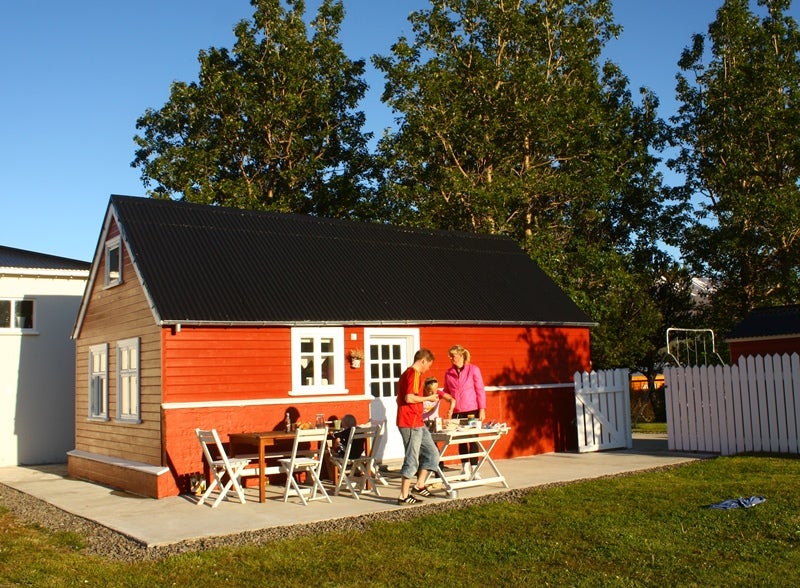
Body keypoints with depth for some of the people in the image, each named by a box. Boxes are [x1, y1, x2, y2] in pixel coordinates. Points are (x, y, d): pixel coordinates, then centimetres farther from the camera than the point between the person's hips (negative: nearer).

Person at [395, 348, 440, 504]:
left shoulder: (408, 373, 19)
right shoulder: (414, 374, -14)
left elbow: (402, 398, 23)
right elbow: (409, 398, -24)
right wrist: (428, 398, -11)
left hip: (417, 423, 10)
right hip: (411, 424, -10)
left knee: (432, 453, 13)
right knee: (412, 460, -5)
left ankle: (419, 485, 18)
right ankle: (404, 496, 1)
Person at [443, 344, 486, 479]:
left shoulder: (473, 369, -2)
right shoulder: (449, 373, 7)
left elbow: (480, 390, -2)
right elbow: (447, 391, 16)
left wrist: (482, 409, -6)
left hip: (472, 410, -3)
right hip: (456, 411, 3)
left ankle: (474, 470, 8)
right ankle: (466, 469, 18)